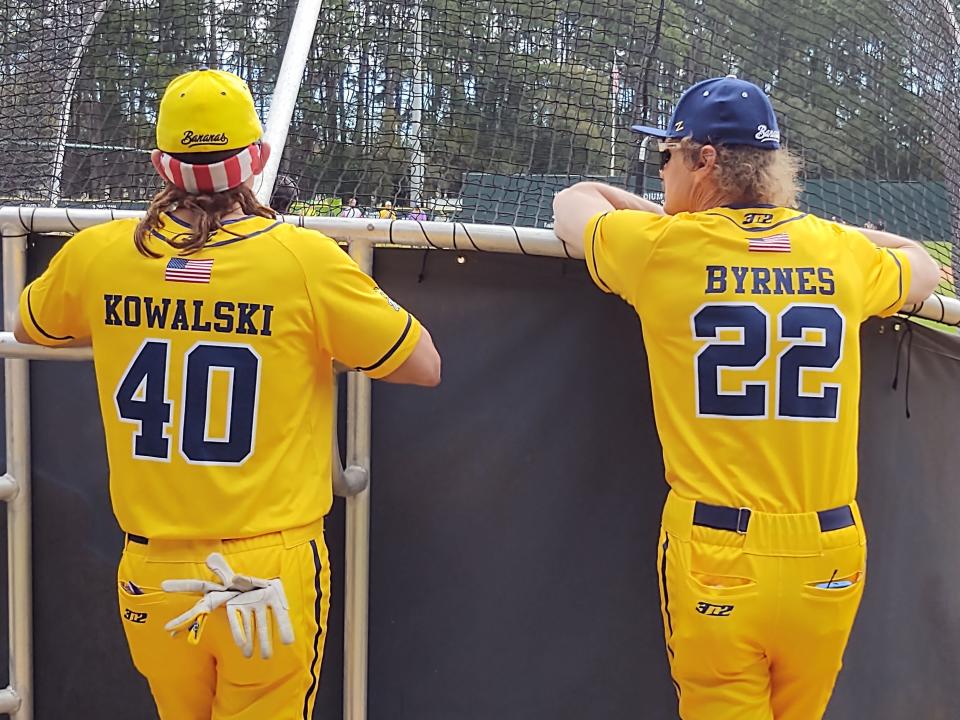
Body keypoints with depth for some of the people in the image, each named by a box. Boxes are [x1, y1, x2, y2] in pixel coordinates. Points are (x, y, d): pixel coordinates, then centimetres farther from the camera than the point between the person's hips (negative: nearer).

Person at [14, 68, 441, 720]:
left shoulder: (96, 255, -4)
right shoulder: (306, 258, -14)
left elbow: (29, 329, 19)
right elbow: (425, 366, -3)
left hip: (151, 574, 3)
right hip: (272, 572, -3)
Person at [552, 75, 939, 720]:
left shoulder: (661, 249, -5)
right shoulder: (843, 254, 4)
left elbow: (572, 202, 16)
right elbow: (924, 268, 27)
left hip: (715, 555, -3)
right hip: (830, 559, 4)